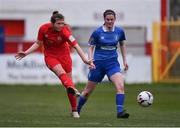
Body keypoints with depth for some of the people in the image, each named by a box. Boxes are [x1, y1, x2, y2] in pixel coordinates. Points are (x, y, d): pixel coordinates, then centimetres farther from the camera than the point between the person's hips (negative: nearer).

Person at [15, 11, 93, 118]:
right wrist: (26, 53, -7)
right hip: (50, 56, 0)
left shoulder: (65, 31, -22)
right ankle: (72, 89, -61)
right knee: (61, 72, -31)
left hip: (64, 55, 0)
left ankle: (74, 111, 13)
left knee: (69, 80, 1)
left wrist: (85, 59, -40)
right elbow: (38, 43, 1)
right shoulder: (44, 29, -15)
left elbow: (76, 45, -29)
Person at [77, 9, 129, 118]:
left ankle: (120, 111, -24)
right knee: (88, 91, 9)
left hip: (112, 63, 1)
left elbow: (122, 45, 17)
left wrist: (125, 60, 15)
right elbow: (91, 48, 1)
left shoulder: (119, 31, -1)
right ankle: (77, 110, 29)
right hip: (98, 63, -1)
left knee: (120, 86, -23)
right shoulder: (97, 32, -8)